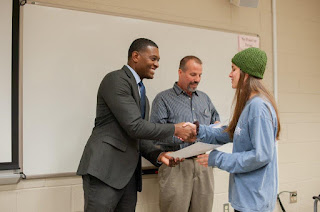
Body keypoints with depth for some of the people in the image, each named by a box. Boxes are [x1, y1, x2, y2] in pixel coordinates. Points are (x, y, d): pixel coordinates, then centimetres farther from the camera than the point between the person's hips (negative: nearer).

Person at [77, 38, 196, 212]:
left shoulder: (141, 92, 20)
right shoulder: (116, 79, -8)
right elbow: (134, 127, -16)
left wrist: (158, 154, 4)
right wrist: (174, 129, -8)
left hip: (129, 174, 9)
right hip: (104, 169, -8)